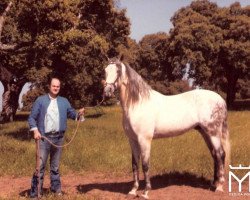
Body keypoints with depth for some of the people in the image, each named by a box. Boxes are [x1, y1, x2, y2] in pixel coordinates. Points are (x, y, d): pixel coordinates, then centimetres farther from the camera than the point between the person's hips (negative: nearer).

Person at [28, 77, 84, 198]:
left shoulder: (64, 101, 11)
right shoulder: (41, 100, 1)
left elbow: (71, 114, 9)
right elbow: (32, 117, -1)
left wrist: (79, 114, -13)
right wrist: (35, 130, -13)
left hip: (58, 137, 3)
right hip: (44, 137, -3)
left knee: (55, 165, 14)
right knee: (40, 165, -3)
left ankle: (56, 188, 24)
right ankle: (35, 192, 3)